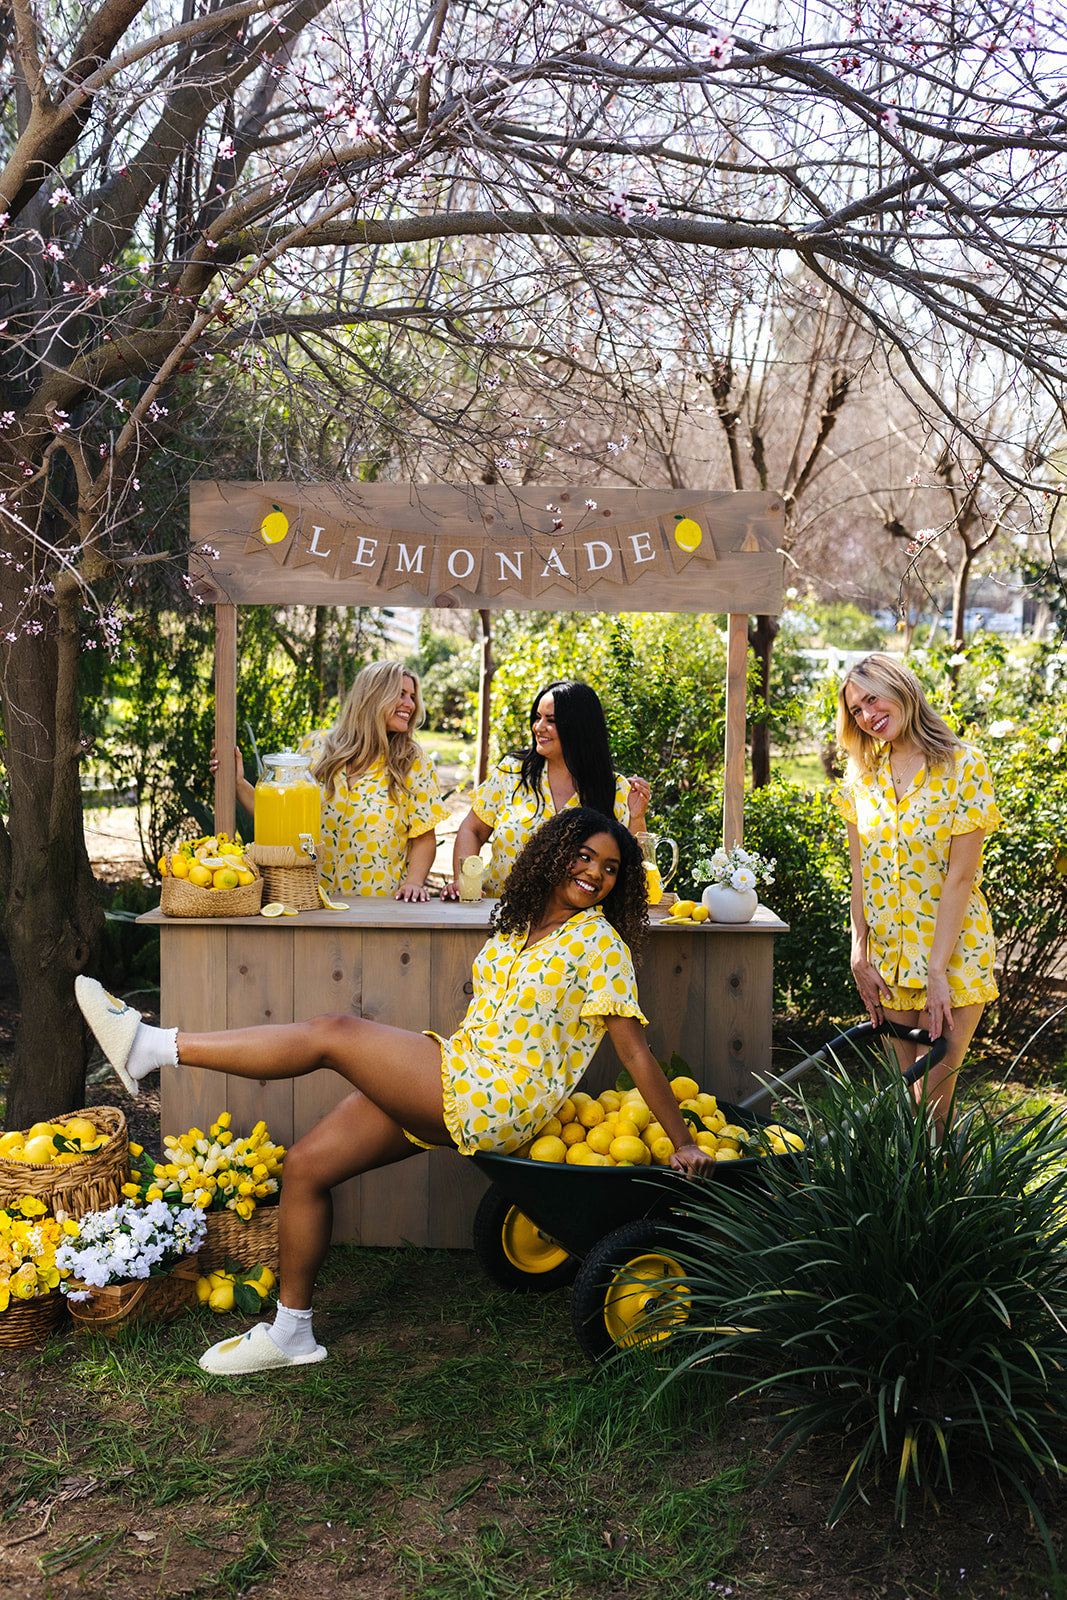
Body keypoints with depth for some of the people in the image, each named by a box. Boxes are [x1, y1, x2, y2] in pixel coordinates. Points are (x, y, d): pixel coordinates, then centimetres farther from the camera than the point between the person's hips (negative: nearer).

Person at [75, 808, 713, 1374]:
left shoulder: (600, 941, -5)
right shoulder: (517, 924, 16)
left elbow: (636, 1051, -5)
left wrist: (684, 1141, -4)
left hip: (492, 1101, -8)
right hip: (456, 1085, 8)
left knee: (332, 1033, -17)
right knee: (306, 1163, 3)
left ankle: (153, 1047, -12)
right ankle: (292, 1332, 17)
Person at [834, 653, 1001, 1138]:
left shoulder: (963, 766, -10)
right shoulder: (863, 775, 6)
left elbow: (961, 877, -13)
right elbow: (860, 872, 5)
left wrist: (938, 971, -16)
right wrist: (860, 956, -2)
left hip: (952, 952, -4)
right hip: (889, 956, 4)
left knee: (932, 1099, -5)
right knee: (906, 1095, 10)